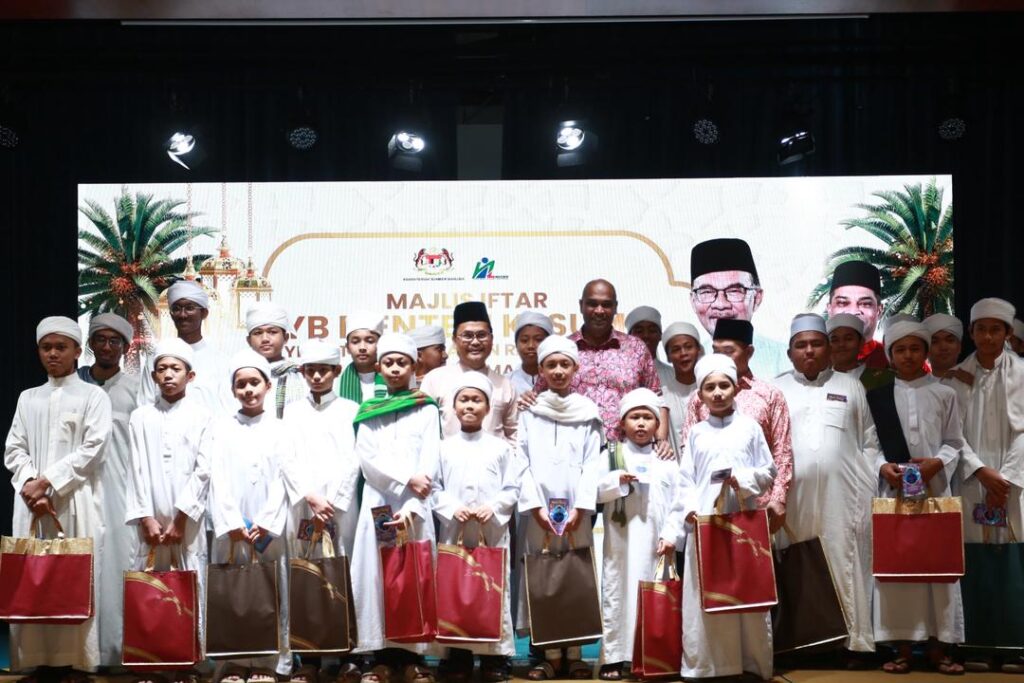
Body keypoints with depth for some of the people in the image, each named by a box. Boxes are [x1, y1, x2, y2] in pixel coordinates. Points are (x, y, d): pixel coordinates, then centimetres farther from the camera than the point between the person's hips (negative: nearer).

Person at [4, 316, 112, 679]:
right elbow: (14, 449, 10)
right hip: (31, 500, 4)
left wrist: (48, 482, -12)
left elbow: (91, 449, -5)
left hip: (75, 502, -4)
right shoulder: (27, 398, 17)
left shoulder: (93, 396, 5)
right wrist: (30, 485, -8)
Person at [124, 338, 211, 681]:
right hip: (150, 518, 2)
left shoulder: (201, 417, 3)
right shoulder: (141, 417, 8)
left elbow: (203, 470, -3)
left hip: (188, 518, -2)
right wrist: (147, 518, -5)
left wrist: (180, 518, -9)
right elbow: (137, 471, 3)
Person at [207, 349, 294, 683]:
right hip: (231, 527, 0)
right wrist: (232, 523, -11)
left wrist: (264, 523, -10)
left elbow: (282, 481, 0)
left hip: (269, 528, 0)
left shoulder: (278, 430, 6)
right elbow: (217, 480, -1)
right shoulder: (220, 429, 6)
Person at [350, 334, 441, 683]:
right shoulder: (368, 412, 13)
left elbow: (429, 464, -2)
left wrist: (411, 507, -15)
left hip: (414, 507, -1)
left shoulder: (426, 410, 7)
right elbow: (367, 458, 0)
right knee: (375, 576, -2)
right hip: (377, 504, 2)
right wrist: (406, 479, -14)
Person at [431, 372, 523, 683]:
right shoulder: (444, 448, 8)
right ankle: (458, 654, 11)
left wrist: (492, 508, -13)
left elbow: (512, 488, 3)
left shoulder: (501, 447, 6)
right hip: (453, 531, 1)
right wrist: (453, 508, -13)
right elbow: (435, 488, 4)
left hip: (492, 531, -1)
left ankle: (495, 655, 9)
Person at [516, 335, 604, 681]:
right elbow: (521, 461, 1)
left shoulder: (587, 412, 7)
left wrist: (579, 508, -10)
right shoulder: (529, 411, 7)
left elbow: (592, 464, 1)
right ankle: (550, 654, 5)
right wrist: (536, 507, -9)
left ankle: (573, 653, 7)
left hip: (576, 510, 0)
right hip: (539, 510, 0)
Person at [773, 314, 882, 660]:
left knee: (845, 566, -2)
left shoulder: (850, 386, 13)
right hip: (794, 497, 0)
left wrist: (868, 490, 4)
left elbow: (869, 443, 12)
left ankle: (853, 642, 3)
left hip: (843, 495, 0)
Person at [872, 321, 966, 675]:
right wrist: (883, 466, -13)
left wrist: (936, 463, -12)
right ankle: (902, 645, 4)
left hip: (935, 489, 0)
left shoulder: (944, 394, 7)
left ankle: (938, 643, 8)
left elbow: (954, 442, 5)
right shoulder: (879, 395, 6)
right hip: (893, 489, 0)